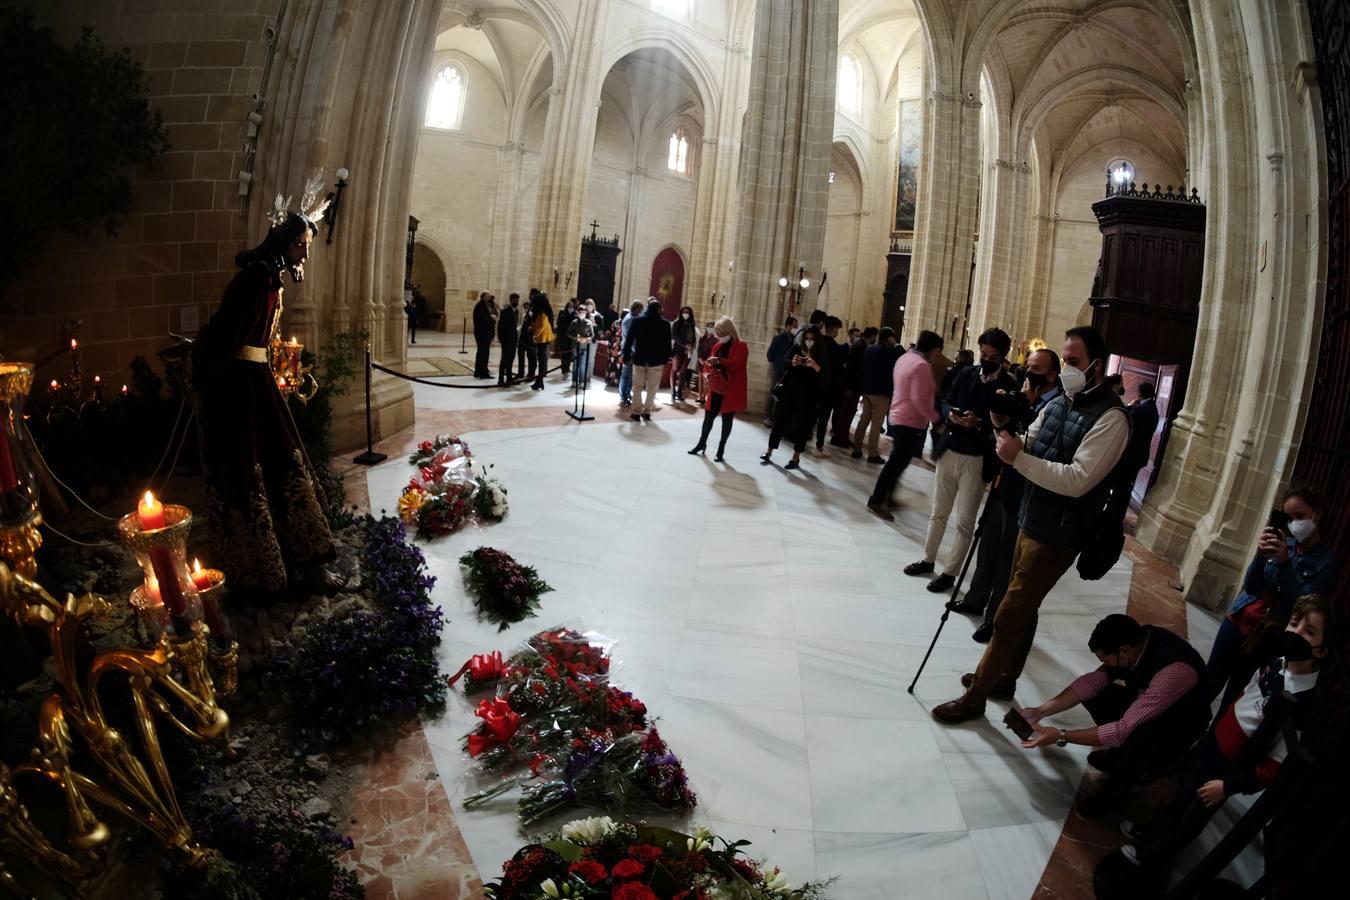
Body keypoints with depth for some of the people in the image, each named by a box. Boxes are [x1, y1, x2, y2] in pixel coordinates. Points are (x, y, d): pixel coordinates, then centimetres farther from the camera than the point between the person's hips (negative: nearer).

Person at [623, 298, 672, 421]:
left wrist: (626, 356, 2)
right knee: (652, 387, 8)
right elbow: (667, 344, -1)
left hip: (639, 358, 1)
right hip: (656, 360, -1)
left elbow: (629, 340, -2)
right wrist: (665, 360, 5)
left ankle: (637, 412, 5)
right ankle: (647, 412, 6)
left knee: (638, 386, 9)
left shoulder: (638, 321, -1)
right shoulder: (665, 323, -2)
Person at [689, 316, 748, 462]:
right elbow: (709, 363, 14)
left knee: (727, 419, 3)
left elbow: (735, 363, -24)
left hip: (731, 390, -5)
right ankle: (702, 443, 25)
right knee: (708, 416, 9)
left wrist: (719, 361, -38)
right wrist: (705, 373, -8)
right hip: (716, 388, 5)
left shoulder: (741, 346, -9)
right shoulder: (717, 346, 10)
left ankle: (721, 448, 12)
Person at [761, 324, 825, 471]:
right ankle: (769, 453, 14)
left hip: (807, 396, -1)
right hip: (789, 391, 1)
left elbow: (825, 376, -13)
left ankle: (796, 458, 13)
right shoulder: (797, 349, 1)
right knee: (780, 421, 5)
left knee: (802, 426, 3)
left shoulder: (820, 355, -4)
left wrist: (816, 366, -31)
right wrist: (793, 362, -28)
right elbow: (785, 363, -6)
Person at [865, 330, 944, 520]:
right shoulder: (921, 365, -20)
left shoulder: (904, 358, 10)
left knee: (897, 461, 17)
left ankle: (887, 496, 24)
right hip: (911, 422, -10)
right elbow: (919, 400, -23)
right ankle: (876, 501, 1)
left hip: (898, 417, 10)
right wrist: (936, 418, -15)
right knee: (897, 463, -4)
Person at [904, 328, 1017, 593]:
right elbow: (947, 401, 12)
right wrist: (950, 413, -10)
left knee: (965, 521, 3)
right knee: (938, 512, 17)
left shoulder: (1009, 386, -8)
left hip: (977, 459, -5)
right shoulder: (966, 374, 7)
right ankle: (928, 559, 32)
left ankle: (949, 572, 14)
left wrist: (978, 423, -26)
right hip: (950, 451, 5)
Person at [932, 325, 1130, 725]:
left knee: (1008, 617, -2)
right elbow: (1028, 447, 8)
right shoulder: (1057, 403, 7)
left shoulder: (1110, 416, -19)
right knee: (1023, 609, 23)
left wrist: (1018, 458, -27)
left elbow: (1077, 480, -26)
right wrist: (1008, 432, -13)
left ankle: (975, 696, 9)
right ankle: (1005, 676, 39)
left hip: (1057, 534, -8)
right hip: (1030, 521, 8)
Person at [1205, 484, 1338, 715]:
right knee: (1210, 681, 5)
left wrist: (1285, 563, -26)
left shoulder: (1328, 563, -10)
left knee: (1235, 692, 8)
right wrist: (1261, 556, -22)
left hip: (1267, 638, -3)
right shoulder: (1283, 543, -1)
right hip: (1239, 622, 3)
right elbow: (1250, 587, -4)